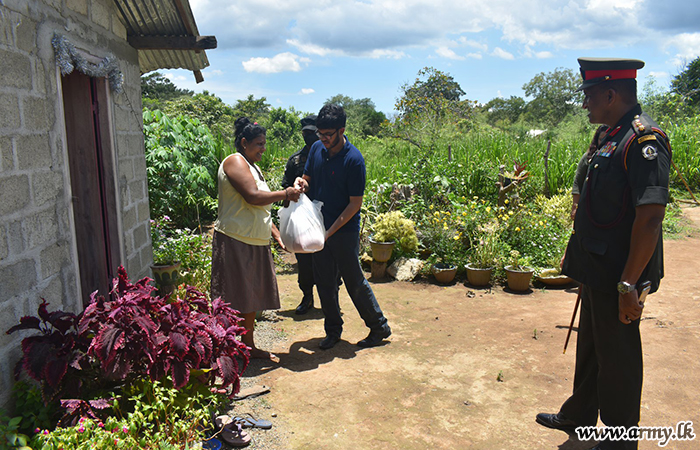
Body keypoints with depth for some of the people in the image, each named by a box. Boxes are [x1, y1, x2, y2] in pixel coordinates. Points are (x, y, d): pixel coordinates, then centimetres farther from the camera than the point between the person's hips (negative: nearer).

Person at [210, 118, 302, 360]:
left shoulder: (253, 167, 20)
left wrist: (277, 234, 14)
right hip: (235, 242, -9)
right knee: (234, 299, -3)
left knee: (251, 297, 14)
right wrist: (285, 194, -11)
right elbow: (252, 197, -22)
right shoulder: (235, 161, -9)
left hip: (255, 244, 9)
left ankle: (248, 346, 26)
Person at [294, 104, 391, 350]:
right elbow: (309, 178, 15)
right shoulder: (317, 148, 2)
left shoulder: (354, 159, -17)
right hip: (319, 227, 6)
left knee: (355, 281, 4)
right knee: (324, 283, 11)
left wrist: (330, 231, -18)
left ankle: (379, 327, 21)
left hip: (344, 230, -6)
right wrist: (302, 183, -10)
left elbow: (355, 203, -15)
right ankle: (333, 330, 28)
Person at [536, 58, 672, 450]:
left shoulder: (645, 140, -20)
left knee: (617, 356, 6)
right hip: (598, 270, 10)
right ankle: (579, 416, 41)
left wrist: (629, 284, -25)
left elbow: (650, 217, -26)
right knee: (591, 345, 22)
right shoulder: (614, 136, 10)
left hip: (618, 274, -10)